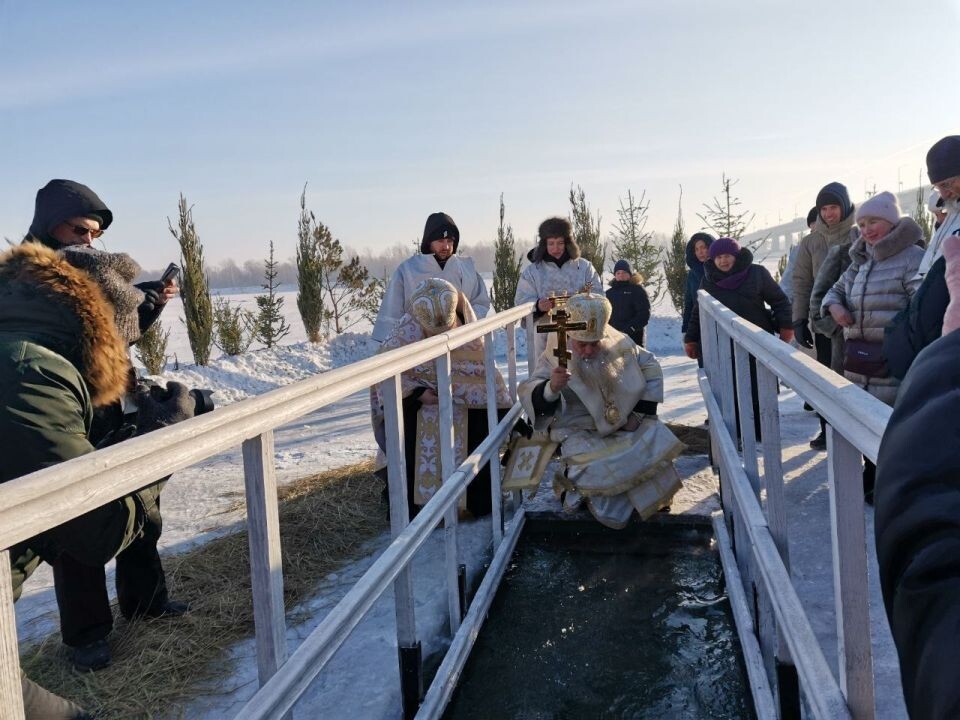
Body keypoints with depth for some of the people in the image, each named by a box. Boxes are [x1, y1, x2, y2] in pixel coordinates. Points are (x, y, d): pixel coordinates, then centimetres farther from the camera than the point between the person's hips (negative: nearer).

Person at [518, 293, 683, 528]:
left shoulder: (619, 344, -2)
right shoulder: (556, 355, -10)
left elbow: (651, 368, 10)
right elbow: (529, 395, -18)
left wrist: (640, 414, 0)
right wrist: (551, 387, -42)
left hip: (625, 426, 4)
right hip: (582, 434, -4)